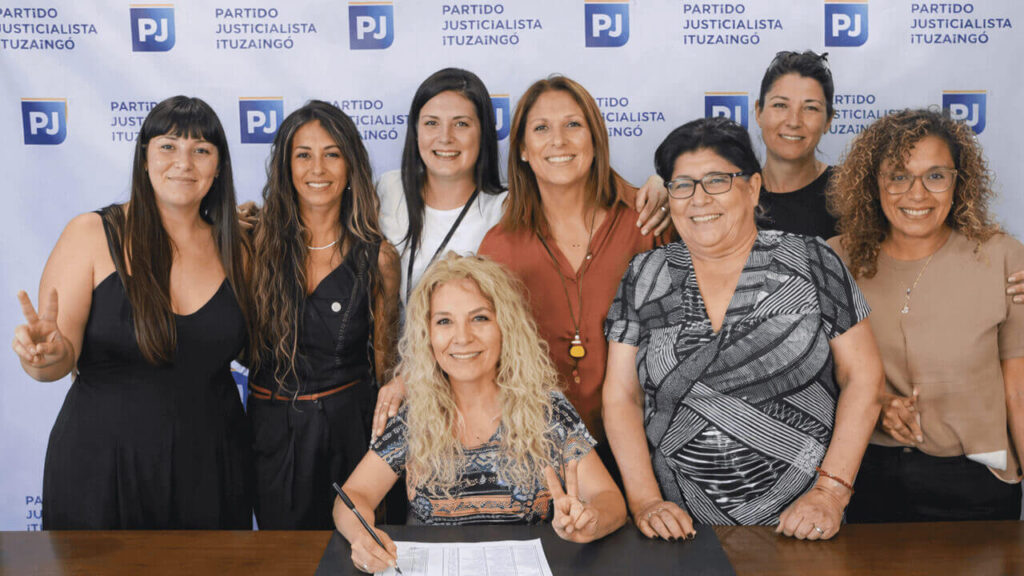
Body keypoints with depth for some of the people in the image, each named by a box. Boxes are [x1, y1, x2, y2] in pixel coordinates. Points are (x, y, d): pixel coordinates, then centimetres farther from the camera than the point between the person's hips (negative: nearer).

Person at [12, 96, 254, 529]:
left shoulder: (232, 248, 3)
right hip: (102, 464, -3)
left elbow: (252, 350, 12)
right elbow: (58, 358, -12)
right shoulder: (92, 234, -7)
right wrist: (48, 355, -32)